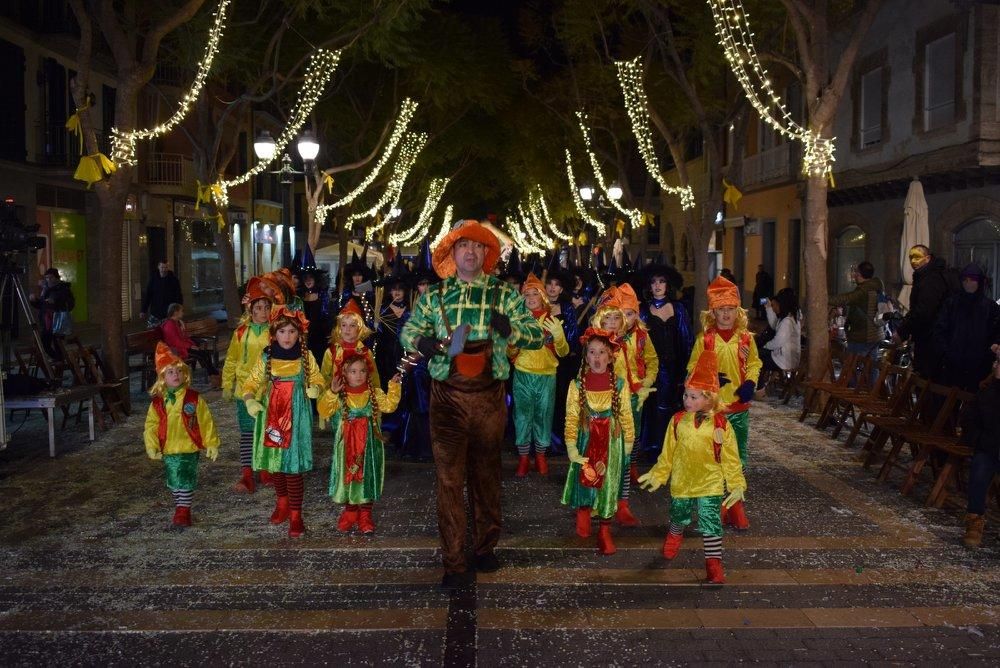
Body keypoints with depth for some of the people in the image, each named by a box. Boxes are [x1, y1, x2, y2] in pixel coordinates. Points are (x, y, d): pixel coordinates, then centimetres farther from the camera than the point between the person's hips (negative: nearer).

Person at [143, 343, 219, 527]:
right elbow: (151, 426, 2)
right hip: (168, 451, 3)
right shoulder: (157, 402, -1)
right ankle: (180, 507, 30)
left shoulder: (194, 398, -6)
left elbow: (206, 422, -1)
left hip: (190, 449, -3)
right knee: (173, 481, 13)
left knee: (186, 479, -6)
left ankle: (184, 510, 6)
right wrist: (152, 447, -8)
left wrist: (211, 444, 0)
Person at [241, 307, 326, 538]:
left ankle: (295, 515, 5)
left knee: (293, 463, -6)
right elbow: (251, 384, 3)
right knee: (274, 460, 11)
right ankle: (282, 502, 35)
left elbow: (317, 380, 8)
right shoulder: (266, 358, 0)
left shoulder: (306, 357, -2)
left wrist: (315, 388, -15)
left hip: (296, 417, -2)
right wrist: (250, 400, -17)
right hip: (271, 416, 2)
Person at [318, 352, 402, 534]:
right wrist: (331, 393, -25)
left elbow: (389, 405, -10)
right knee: (349, 477, 8)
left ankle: (365, 516, 17)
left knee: (367, 477, 5)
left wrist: (394, 386, -21)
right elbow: (323, 411, -13)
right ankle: (350, 512, 27)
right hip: (347, 446, 0)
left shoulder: (374, 394, 1)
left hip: (369, 446, 0)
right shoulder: (340, 396, -3)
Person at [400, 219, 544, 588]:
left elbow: (537, 335, 0)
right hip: (447, 396, 0)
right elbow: (408, 330, 13)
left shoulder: (504, 295, 4)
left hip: (489, 395, 1)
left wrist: (510, 328, -21)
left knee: (486, 474, 13)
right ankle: (453, 562, 6)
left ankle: (486, 546, 30)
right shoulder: (434, 296, 7)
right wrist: (421, 342, -10)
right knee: (449, 477, -1)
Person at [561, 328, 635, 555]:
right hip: (586, 441, -1)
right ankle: (583, 513, 26)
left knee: (608, 484, 6)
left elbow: (626, 416, 2)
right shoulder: (577, 385, -6)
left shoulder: (620, 384, -4)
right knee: (585, 479, -4)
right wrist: (571, 446, -13)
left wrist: (628, 442, 4)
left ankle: (605, 532, 20)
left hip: (611, 442, 1)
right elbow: (571, 417, -7)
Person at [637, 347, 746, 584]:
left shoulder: (720, 424, -12)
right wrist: (657, 476, 6)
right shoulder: (678, 421, -6)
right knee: (678, 518, 22)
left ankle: (714, 565, 5)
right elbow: (668, 453, 3)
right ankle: (674, 537, 54)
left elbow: (731, 458, -5)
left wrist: (736, 484, -6)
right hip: (681, 482, 3)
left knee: (711, 525, -7)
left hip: (710, 484, -3)